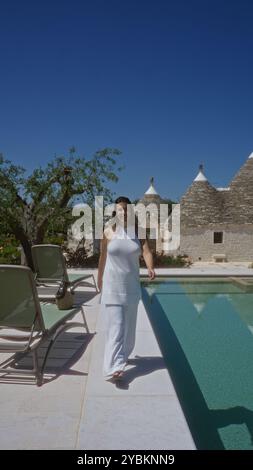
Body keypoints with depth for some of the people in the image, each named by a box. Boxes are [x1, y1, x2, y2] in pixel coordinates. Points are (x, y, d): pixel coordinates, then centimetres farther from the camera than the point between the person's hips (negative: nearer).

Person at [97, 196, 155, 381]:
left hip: (132, 286, 3)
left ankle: (122, 356, 38)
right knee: (116, 326, -9)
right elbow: (103, 257, 6)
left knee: (129, 324, 16)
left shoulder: (138, 232, 0)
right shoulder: (109, 232, -4)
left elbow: (146, 251, -14)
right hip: (112, 286, -3)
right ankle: (113, 368, -10)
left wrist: (150, 267, -34)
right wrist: (100, 279, 14)